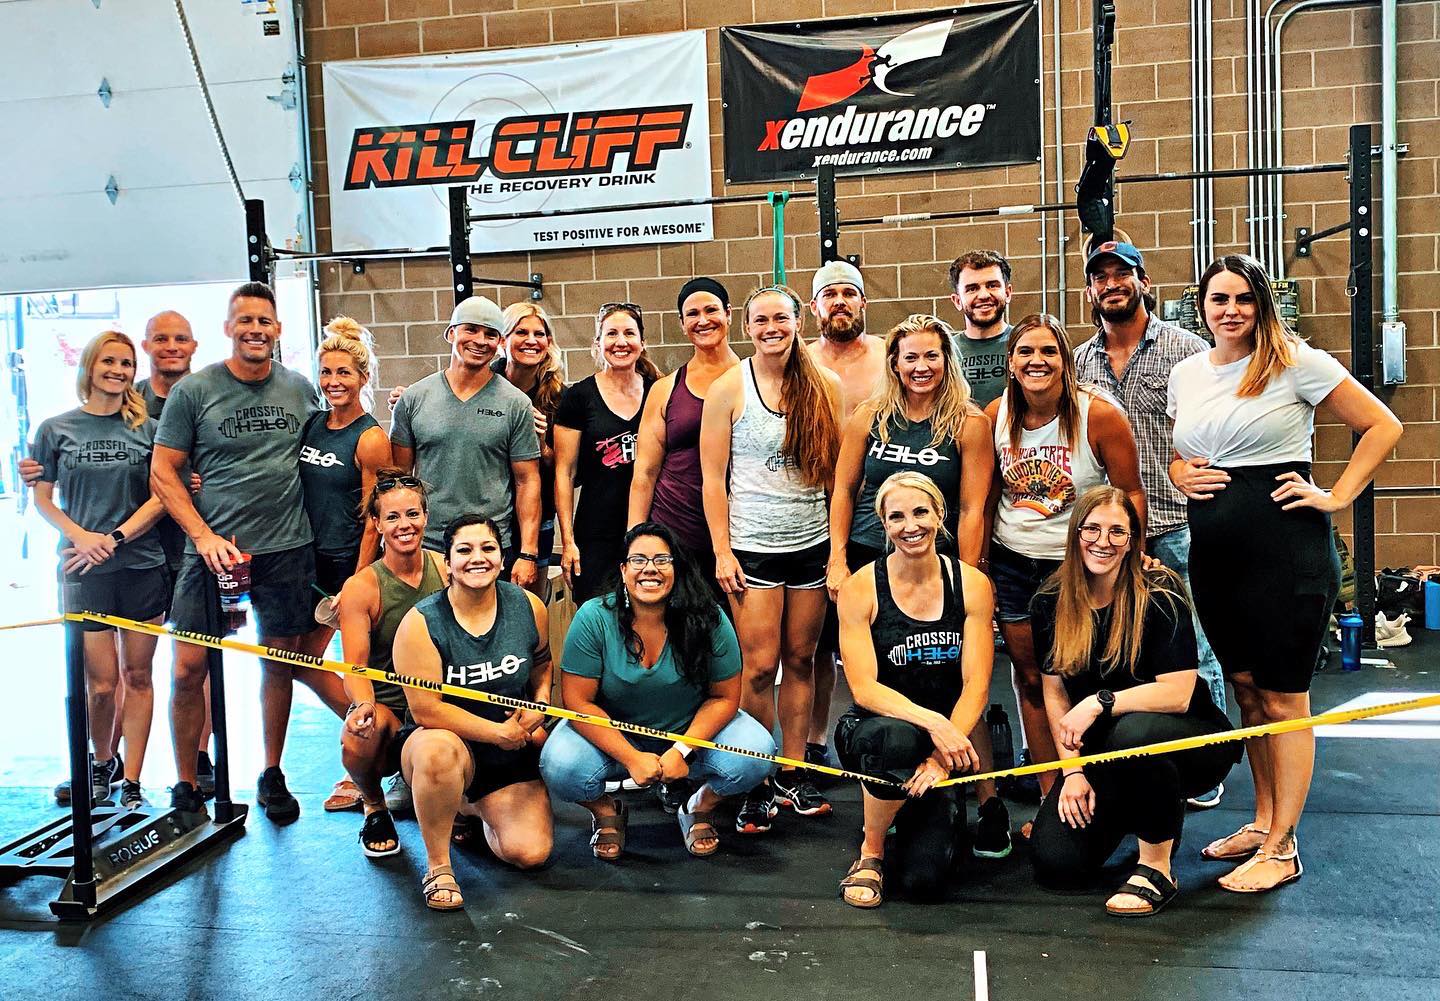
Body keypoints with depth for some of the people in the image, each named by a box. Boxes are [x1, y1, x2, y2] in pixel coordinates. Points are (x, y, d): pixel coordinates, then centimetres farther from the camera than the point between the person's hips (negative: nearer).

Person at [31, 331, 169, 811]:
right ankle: (102, 763, 26)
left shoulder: (148, 429, 6)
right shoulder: (56, 429, 6)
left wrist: (114, 538, -12)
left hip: (142, 566, 1)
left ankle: (131, 783, 14)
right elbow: (42, 499, 6)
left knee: (137, 676, 5)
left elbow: (160, 498, 1)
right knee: (101, 683, -1)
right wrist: (81, 536, -11)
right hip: (83, 570, -1)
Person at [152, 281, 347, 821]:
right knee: (189, 667, -2)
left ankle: (272, 777, 25)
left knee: (281, 662, 9)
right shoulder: (193, 390, -1)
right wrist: (204, 535, -12)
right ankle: (185, 786, 16)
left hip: (287, 549, 2)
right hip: (213, 549, -2)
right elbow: (163, 473, -1)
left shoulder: (300, 388, 7)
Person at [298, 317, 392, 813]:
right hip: (313, 560, 7)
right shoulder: (311, 424, 8)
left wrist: (357, 584, -16)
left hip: (351, 564, -7)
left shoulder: (370, 439, -11)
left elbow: (374, 520, -13)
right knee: (302, 660, 12)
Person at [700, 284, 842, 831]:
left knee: (800, 660, 9)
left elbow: (838, 471, 6)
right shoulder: (728, 388, -2)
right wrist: (722, 551, -7)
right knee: (760, 666, -2)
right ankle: (756, 783, 12)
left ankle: (793, 774, 22)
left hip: (811, 543, 3)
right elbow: (713, 477, -2)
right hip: (752, 546, -2)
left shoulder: (825, 386, 4)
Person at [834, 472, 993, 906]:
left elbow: (976, 686, -6)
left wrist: (941, 758, -20)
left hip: (946, 739, 2)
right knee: (894, 740, -40)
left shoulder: (972, 585, -2)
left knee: (926, 879, -17)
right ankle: (870, 853, -9)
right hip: (875, 729, -1)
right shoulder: (860, 587, -7)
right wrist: (931, 721, -28)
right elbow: (864, 689, -13)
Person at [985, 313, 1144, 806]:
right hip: (1012, 563, 3)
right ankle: (1050, 799, 21)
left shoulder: (1099, 415, -12)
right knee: (1031, 678, 9)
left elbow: (1131, 493, -5)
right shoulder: (996, 416, -3)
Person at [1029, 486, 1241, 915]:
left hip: (1191, 740, -4)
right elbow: (1054, 692, 0)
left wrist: (1099, 702, -25)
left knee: (1133, 730, -40)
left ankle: (1156, 868, -16)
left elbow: (1177, 694, -22)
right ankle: (1137, 813, 21)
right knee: (1056, 862, -13)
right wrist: (1072, 771, -7)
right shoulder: (1050, 603, -4)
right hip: (1101, 751, 5)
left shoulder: (1160, 595, -17)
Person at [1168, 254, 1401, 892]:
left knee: (1282, 697, 0)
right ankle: (1263, 821, 29)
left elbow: (1383, 427, -3)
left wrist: (1336, 498, -9)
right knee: (1245, 689, 15)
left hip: (1284, 547, -6)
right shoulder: (1185, 373, 10)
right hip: (1212, 552, 6)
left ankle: (1282, 847, 10)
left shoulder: (1295, 361, -6)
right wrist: (1182, 476, 3)